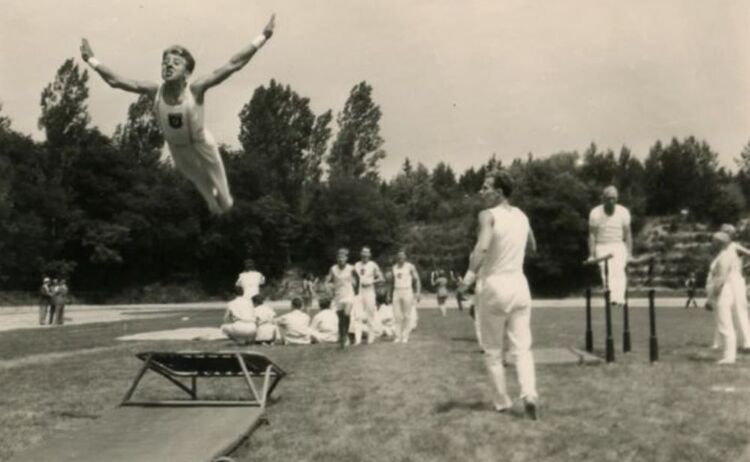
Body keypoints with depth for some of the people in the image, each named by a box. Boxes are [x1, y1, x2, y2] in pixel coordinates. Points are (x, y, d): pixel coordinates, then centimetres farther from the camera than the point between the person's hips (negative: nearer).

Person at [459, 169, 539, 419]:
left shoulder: (488, 215, -11)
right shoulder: (522, 216, 9)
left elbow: (482, 247, -29)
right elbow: (532, 248, 25)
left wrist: (470, 273, -28)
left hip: (493, 286, -5)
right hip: (518, 284, 5)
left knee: (493, 350, 10)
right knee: (521, 348, 6)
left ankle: (502, 401, 13)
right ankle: (529, 394, -12)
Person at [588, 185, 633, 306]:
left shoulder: (623, 212, 1)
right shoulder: (595, 213, -3)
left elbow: (628, 234, 3)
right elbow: (592, 234, -2)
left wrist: (629, 253, -3)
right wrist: (592, 254, -10)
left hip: (619, 246, -1)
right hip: (602, 247, 1)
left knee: (619, 270, -23)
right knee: (607, 272, -20)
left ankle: (619, 298, -38)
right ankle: (612, 297, -27)